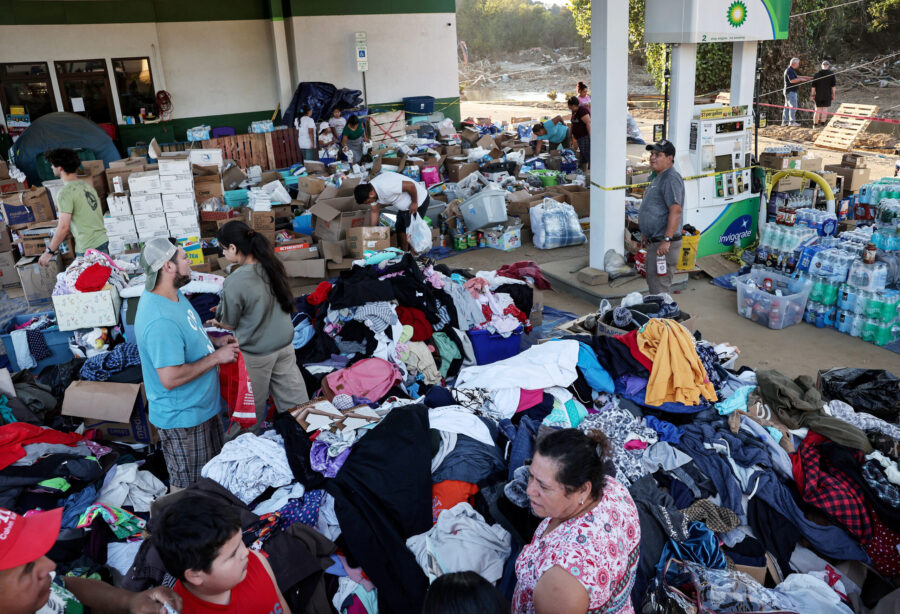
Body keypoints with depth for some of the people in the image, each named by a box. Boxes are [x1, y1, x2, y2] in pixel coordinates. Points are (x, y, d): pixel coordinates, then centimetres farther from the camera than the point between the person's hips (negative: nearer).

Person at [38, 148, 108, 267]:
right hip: (103, 241, 8)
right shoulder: (86, 185, 12)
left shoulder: (65, 193, -13)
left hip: (87, 249, -8)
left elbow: (63, 227, -18)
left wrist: (49, 252, -10)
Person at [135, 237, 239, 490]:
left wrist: (214, 341, 0)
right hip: (182, 417, -10)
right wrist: (216, 357, -25)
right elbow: (171, 379, -34)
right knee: (188, 485, 11)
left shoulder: (173, 294, 0)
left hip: (201, 404, 10)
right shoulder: (160, 321, -34)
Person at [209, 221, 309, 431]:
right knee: (295, 400, 15)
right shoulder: (271, 265, -5)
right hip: (285, 344, 6)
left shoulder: (235, 283, -25)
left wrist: (217, 322, 11)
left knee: (253, 406, 16)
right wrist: (226, 308, 15)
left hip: (256, 354, -6)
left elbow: (230, 324, -11)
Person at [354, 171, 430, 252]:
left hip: (419, 200, -9)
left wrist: (414, 203, -21)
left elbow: (410, 185, -34)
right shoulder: (371, 191, -6)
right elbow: (374, 211, 5)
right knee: (400, 229, 16)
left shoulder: (385, 187, -36)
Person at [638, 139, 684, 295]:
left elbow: (675, 210, -25)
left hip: (663, 243, -11)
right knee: (652, 283, 18)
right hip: (654, 241, 11)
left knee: (658, 289, -9)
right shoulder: (659, 177, 17)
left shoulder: (671, 179, -17)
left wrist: (666, 240, -29)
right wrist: (646, 234, 26)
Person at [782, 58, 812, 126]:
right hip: (790, 91, -11)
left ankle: (784, 121, 11)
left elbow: (796, 77, 28)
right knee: (793, 106, -10)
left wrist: (808, 78, 28)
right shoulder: (789, 70, -15)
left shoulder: (791, 70, 18)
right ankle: (792, 121, -9)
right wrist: (801, 79, -15)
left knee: (787, 106, 10)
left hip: (790, 91, 11)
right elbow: (792, 80, -26)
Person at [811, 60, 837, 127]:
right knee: (825, 109, 3)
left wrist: (813, 95, 6)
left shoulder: (816, 74, -1)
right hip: (827, 96, -1)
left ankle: (815, 125, 10)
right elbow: (833, 86, -3)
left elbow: (813, 86, -2)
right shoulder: (831, 74, -4)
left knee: (818, 110, 6)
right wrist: (833, 95, 5)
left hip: (818, 96, 1)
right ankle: (822, 124, 2)